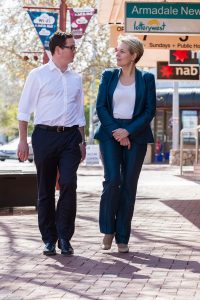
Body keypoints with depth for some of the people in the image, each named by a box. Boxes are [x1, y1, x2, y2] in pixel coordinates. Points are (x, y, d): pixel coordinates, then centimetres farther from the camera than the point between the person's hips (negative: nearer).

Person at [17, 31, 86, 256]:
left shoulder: (76, 78, 15)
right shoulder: (38, 75, 3)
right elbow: (24, 110, 2)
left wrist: (82, 141, 16)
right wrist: (23, 140, -4)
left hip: (70, 136, 2)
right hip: (45, 135, -2)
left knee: (69, 184, -13)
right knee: (45, 189, 3)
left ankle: (64, 237, -4)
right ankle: (49, 239, 13)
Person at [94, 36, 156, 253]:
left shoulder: (146, 79, 5)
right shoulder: (108, 76, 8)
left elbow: (150, 110, 0)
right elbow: (101, 106, 3)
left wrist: (128, 131, -11)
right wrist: (116, 132, -8)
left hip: (135, 135, 0)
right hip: (110, 134, 0)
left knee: (129, 186, 0)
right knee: (112, 180, -14)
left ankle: (122, 238, 7)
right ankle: (108, 230, 3)